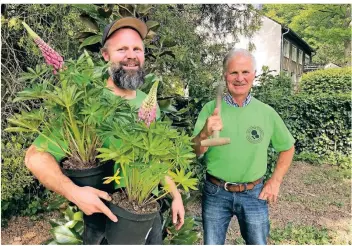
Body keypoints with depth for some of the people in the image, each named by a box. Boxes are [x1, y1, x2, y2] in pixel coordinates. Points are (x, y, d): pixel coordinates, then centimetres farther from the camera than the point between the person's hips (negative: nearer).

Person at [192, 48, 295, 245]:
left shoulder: (267, 113, -5)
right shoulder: (211, 108, -9)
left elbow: (288, 147, 9)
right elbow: (195, 152, -15)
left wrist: (276, 181, 2)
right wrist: (206, 133, -35)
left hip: (254, 193, 1)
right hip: (215, 192, 0)